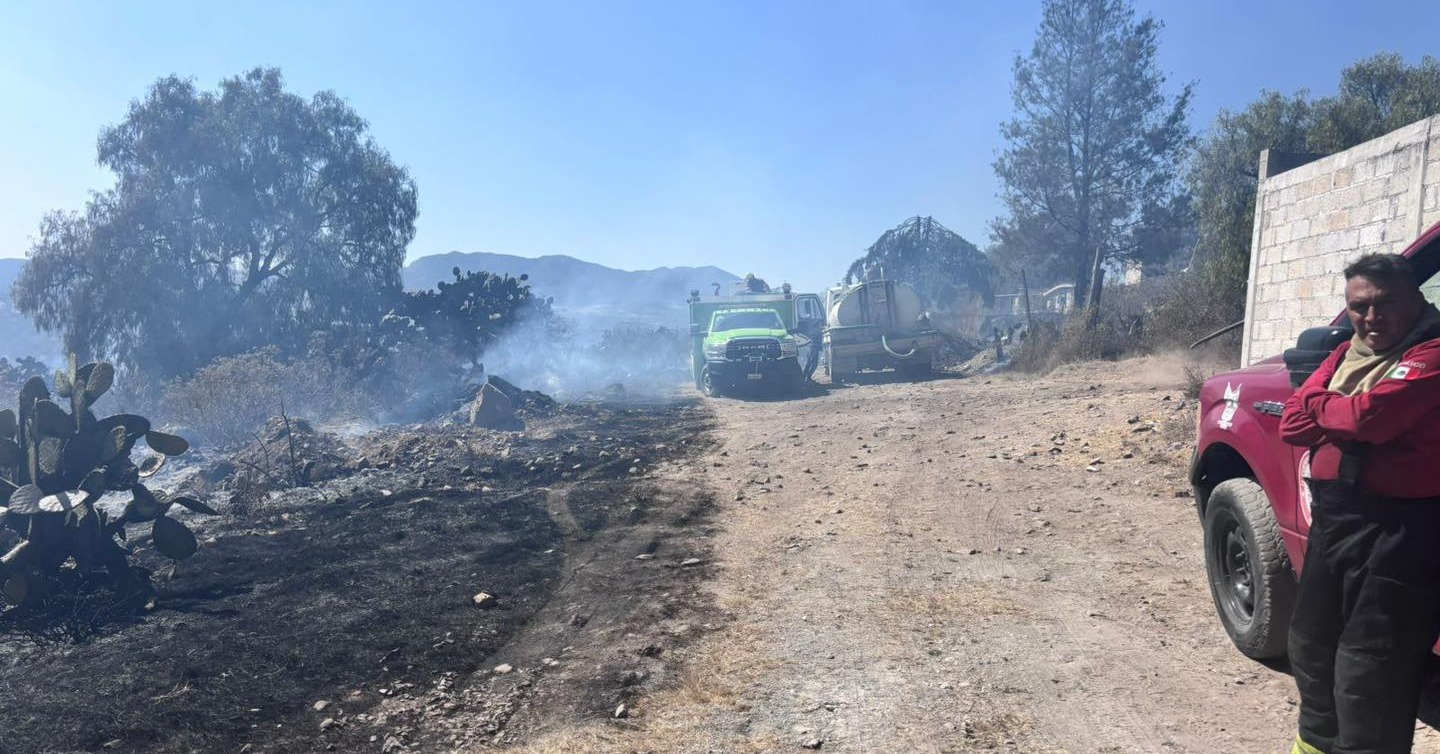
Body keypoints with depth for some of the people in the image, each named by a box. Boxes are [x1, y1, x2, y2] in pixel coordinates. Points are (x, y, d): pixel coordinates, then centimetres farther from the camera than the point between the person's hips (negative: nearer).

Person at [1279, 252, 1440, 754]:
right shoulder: (1345, 355, 13)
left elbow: (1373, 415, -26)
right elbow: (1293, 423, 5)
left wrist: (1321, 405, -5)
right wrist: (1349, 417, -13)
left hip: (1399, 534, -9)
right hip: (1331, 519, 9)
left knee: (1367, 675, -5)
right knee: (1312, 647, 23)